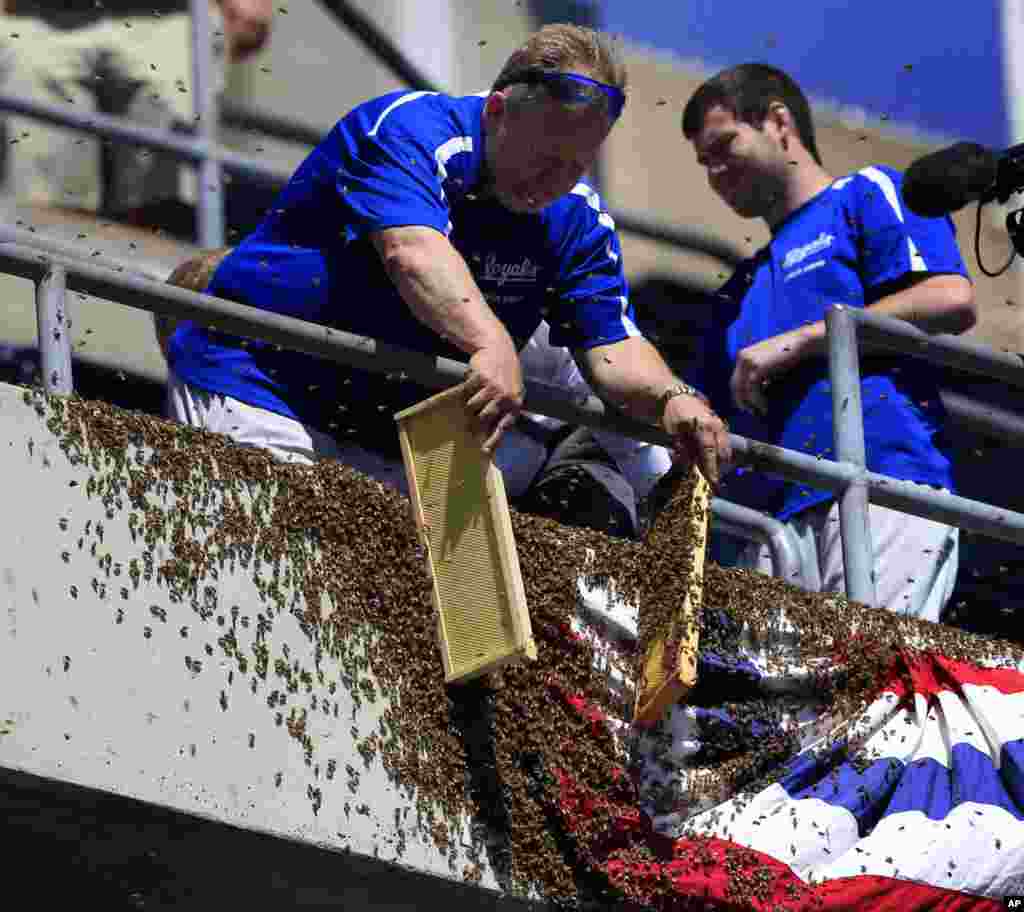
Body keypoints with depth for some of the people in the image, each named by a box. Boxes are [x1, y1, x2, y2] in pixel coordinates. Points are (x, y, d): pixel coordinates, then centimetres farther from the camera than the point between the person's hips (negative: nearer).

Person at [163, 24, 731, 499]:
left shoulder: (576, 217, 2)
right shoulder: (409, 130, -18)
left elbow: (612, 348, 0)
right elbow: (414, 253, -36)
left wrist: (671, 398, -24)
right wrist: (491, 344, -53)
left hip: (388, 453, 7)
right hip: (258, 392, -6)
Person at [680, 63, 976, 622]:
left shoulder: (865, 196, 13)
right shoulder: (741, 291, 34)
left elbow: (951, 301, -5)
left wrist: (797, 341, -4)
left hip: (882, 478, -6)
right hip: (777, 521, 6)